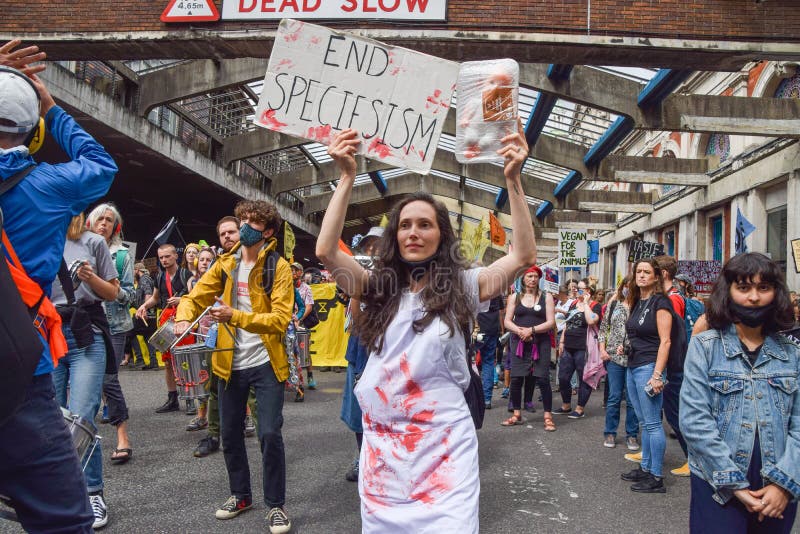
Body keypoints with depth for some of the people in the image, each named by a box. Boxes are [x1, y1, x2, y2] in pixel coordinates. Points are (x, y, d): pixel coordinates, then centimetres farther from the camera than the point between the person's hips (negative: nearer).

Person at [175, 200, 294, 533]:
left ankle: (275, 505, 11)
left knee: (270, 434, -7)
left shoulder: (279, 267, -10)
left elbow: (280, 318, -18)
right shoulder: (225, 264, 5)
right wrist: (184, 318, -19)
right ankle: (241, 495, 34)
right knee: (230, 434, 14)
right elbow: (196, 297, 4)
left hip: (266, 363, -5)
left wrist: (236, 316, -29)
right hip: (232, 363, 5)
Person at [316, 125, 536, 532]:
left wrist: (512, 180, -18)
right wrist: (347, 177, -12)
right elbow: (325, 251, -7)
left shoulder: (462, 286, 0)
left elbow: (524, 256, -10)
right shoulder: (379, 287, 5)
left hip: (442, 441, -2)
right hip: (382, 441, 3)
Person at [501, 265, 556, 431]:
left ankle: (548, 417, 1)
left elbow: (551, 322, -4)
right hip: (518, 343, 2)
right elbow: (507, 321, 3)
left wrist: (531, 330, -15)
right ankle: (517, 415, 14)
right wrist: (520, 331, -15)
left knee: (542, 379, -7)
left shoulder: (546, 297, 4)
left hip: (540, 343, -2)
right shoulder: (515, 297, 8)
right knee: (516, 379, 1)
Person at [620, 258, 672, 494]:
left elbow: (665, 341, -15)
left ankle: (656, 478, 1)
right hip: (633, 367, 8)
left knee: (652, 423, -4)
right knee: (645, 422, 15)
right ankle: (645, 468, 23)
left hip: (648, 367, -8)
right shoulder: (637, 302, 14)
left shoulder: (660, 302, -10)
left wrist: (657, 375, -20)